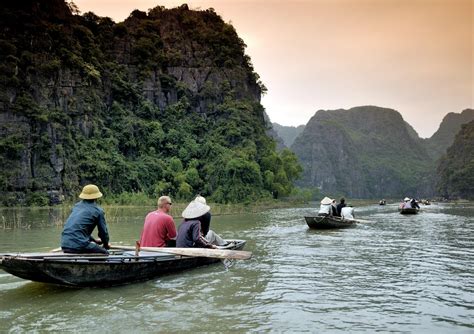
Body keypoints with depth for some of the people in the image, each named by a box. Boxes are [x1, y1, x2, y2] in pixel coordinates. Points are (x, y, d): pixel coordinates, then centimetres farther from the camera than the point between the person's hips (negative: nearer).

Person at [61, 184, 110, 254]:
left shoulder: (77, 206, 19)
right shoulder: (98, 210, -1)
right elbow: (103, 231, 5)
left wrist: (94, 240, 39)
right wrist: (106, 245, 26)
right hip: (79, 246, -7)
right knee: (105, 252, 7)